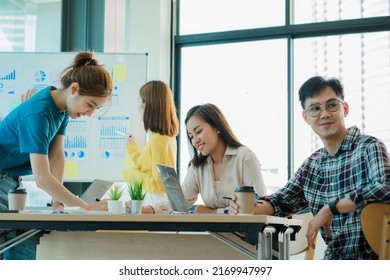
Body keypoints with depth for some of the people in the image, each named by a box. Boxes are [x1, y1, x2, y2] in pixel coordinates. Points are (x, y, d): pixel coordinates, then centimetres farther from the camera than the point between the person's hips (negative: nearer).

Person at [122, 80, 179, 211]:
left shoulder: (158, 140, -17)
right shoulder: (168, 136, 9)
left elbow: (159, 184, -18)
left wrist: (132, 175, -9)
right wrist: (133, 148, 23)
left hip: (156, 202, -9)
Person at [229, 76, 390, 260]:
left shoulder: (369, 148, -11)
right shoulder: (313, 163, 11)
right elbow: (282, 200, 14)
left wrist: (331, 208, -24)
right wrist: (251, 208, -8)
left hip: (372, 257, -6)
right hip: (334, 259, 6)